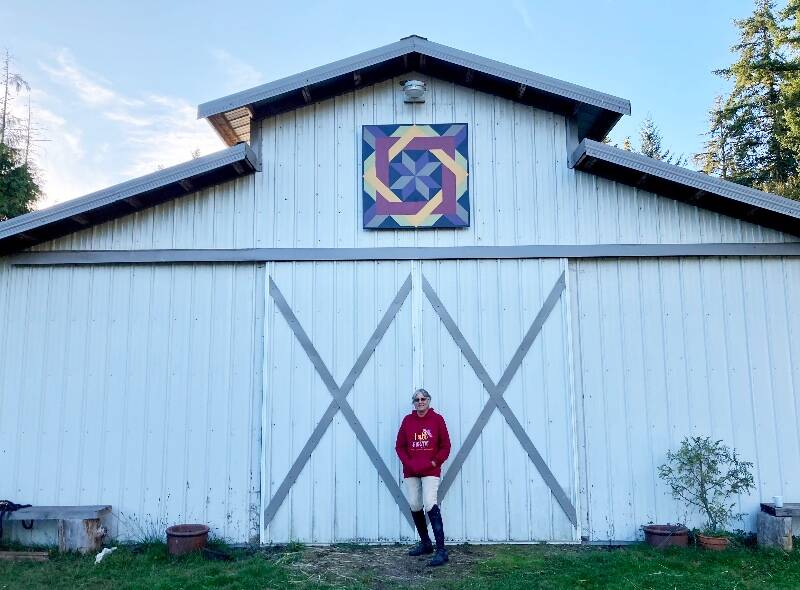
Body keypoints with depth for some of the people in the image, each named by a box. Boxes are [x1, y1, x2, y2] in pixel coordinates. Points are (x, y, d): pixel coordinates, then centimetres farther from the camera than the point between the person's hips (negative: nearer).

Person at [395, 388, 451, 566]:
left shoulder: (437, 419, 0)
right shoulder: (407, 420, 6)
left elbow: (445, 446, 1)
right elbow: (400, 446, 7)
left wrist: (434, 462, -10)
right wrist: (408, 463, -7)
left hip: (431, 471, -4)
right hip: (410, 471, 4)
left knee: (430, 505, -16)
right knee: (415, 507, 9)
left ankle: (441, 551, -15)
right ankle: (425, 543, 28)